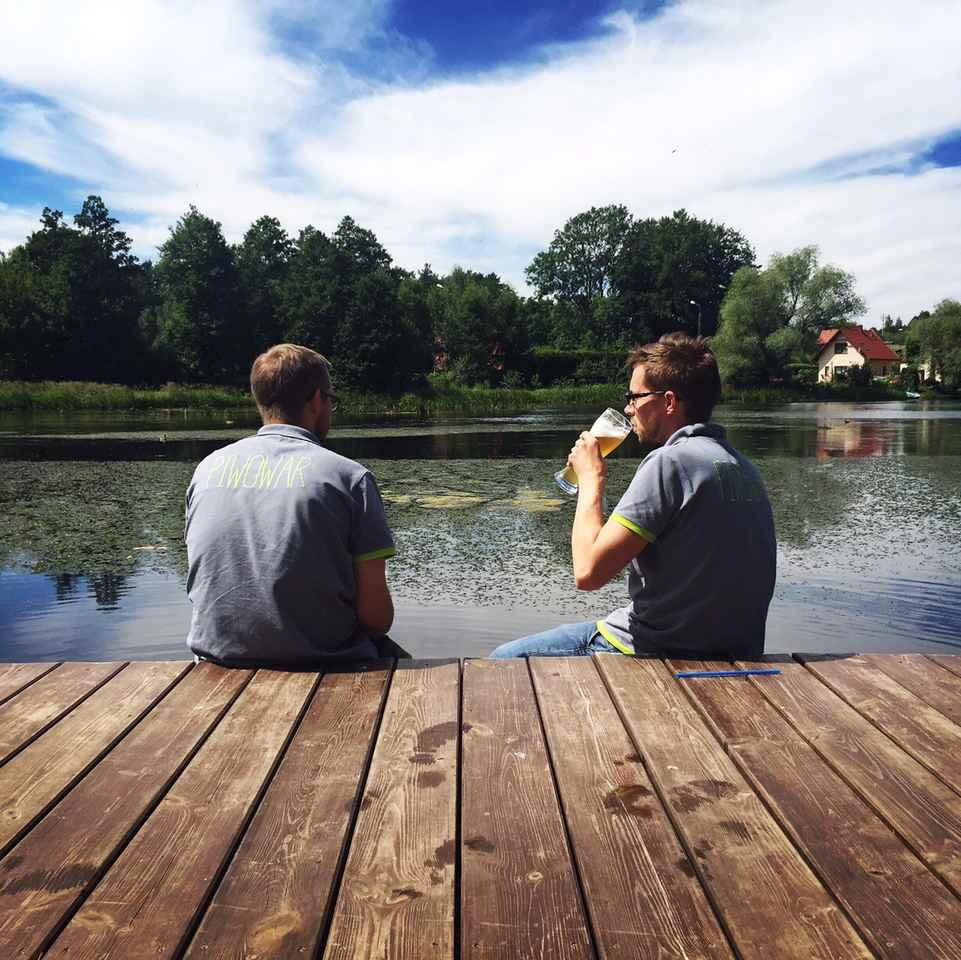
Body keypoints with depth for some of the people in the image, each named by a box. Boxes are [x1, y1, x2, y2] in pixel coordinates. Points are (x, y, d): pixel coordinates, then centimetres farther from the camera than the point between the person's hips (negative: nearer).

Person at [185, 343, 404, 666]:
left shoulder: (207, 468, 3)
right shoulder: (348, 476, -11)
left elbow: (204, 582, 13)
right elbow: (377, 616, -12)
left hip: (219, 659, 5)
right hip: (322, 661, -5)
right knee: (394, 656, 26)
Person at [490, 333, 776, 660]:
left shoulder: (670, 461, -20)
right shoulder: (743, 467, 7)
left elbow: (589, 571, -23)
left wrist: (591, 479, -10)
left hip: (664, 652, -9)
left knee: (505, 659, 7)